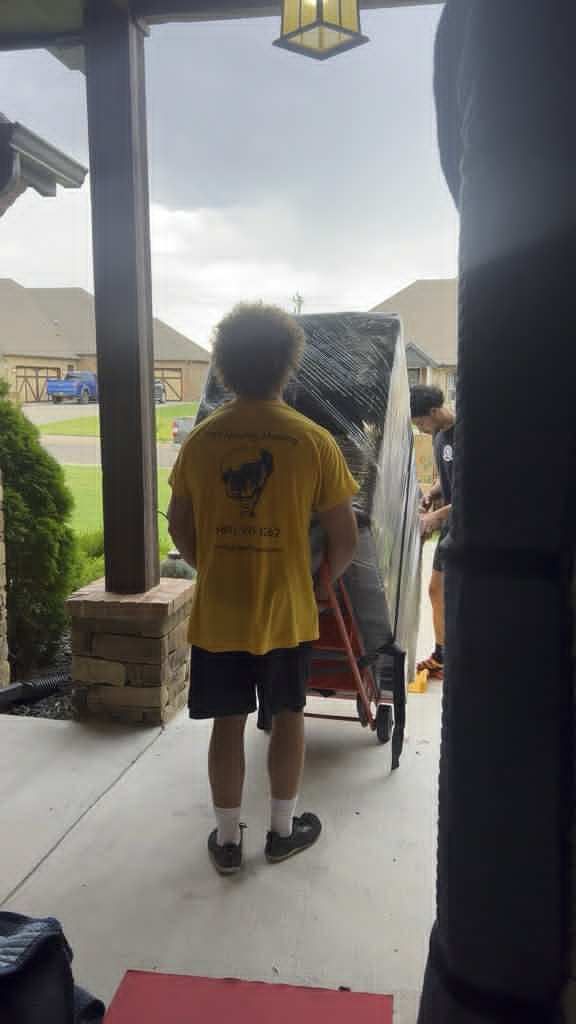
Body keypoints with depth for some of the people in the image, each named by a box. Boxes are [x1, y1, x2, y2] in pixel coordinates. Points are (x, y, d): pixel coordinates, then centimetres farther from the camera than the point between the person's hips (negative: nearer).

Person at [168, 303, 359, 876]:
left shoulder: (200, 439, -4)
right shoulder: (313, 441, -12)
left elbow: (179, 527, 4)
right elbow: (345, 538, -8)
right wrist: (322, 583, 9)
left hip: (218, 612, 2)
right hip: (286, 610, -1)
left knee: (228, 722, 14)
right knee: (288, 715, 18)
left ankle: (227, 840, 27)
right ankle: (283, 830, 32)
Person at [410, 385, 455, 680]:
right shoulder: (439, 435, 8)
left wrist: (440, 514, -20)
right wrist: (431, 494, 2)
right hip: (451, 525, 9)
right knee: (437, 589, 15)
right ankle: (441, 655, 30)